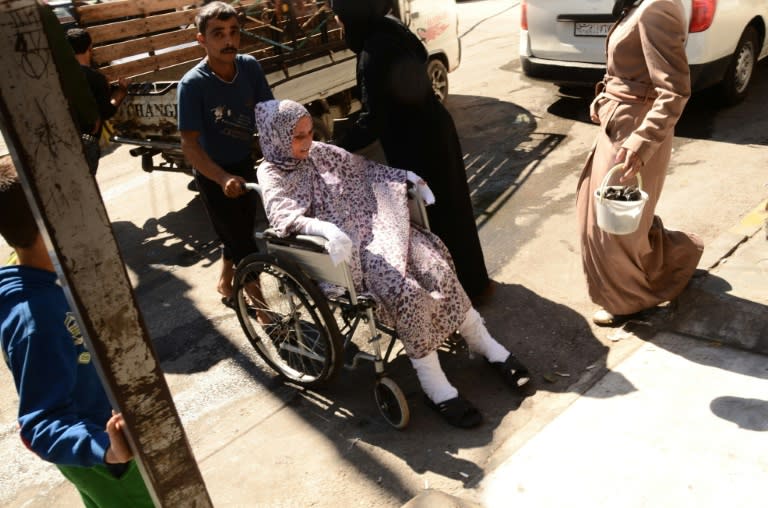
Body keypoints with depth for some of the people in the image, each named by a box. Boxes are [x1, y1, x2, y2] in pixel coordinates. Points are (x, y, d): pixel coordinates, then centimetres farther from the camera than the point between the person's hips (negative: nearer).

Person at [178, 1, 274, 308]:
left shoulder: (250, 67, -11)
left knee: (240, 233, 22)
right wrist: (223, 178, -41)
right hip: (213, 175, -6)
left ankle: (225, 285, 47)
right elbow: (189, 144, -27)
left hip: (245, 164, 6)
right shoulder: (193, 84, -25)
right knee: (243, 243, -1)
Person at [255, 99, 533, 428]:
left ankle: (486, 346, 3)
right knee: (406, 291, -27)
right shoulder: (272, 176, -3)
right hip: (345, 249, -5)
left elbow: (366, 170, 22)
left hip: (375, 225, 6)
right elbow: (284, 217, -22)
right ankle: (435, 387, -14)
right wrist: (327, 229, -40)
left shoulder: (321, 153, 13)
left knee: (439, 268, -14)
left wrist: (407, 177, 11)